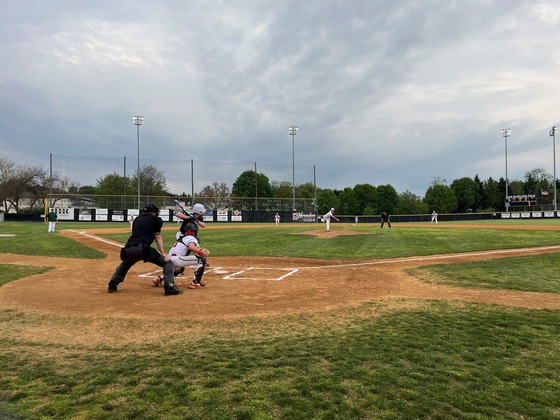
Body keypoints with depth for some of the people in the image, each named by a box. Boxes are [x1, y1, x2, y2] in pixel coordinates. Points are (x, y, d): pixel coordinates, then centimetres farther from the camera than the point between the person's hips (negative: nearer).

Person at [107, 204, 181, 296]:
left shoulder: (137, 219, 27)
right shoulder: (156, 219, 11)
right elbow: (158, 237, 5)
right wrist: (163, 253, 3)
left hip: (128, 249, 6)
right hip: (143, 248, -6)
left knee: (125, 264, 39)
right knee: (167, 262, 3)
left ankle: (112, 285, 38)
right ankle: (169, 287, -11)